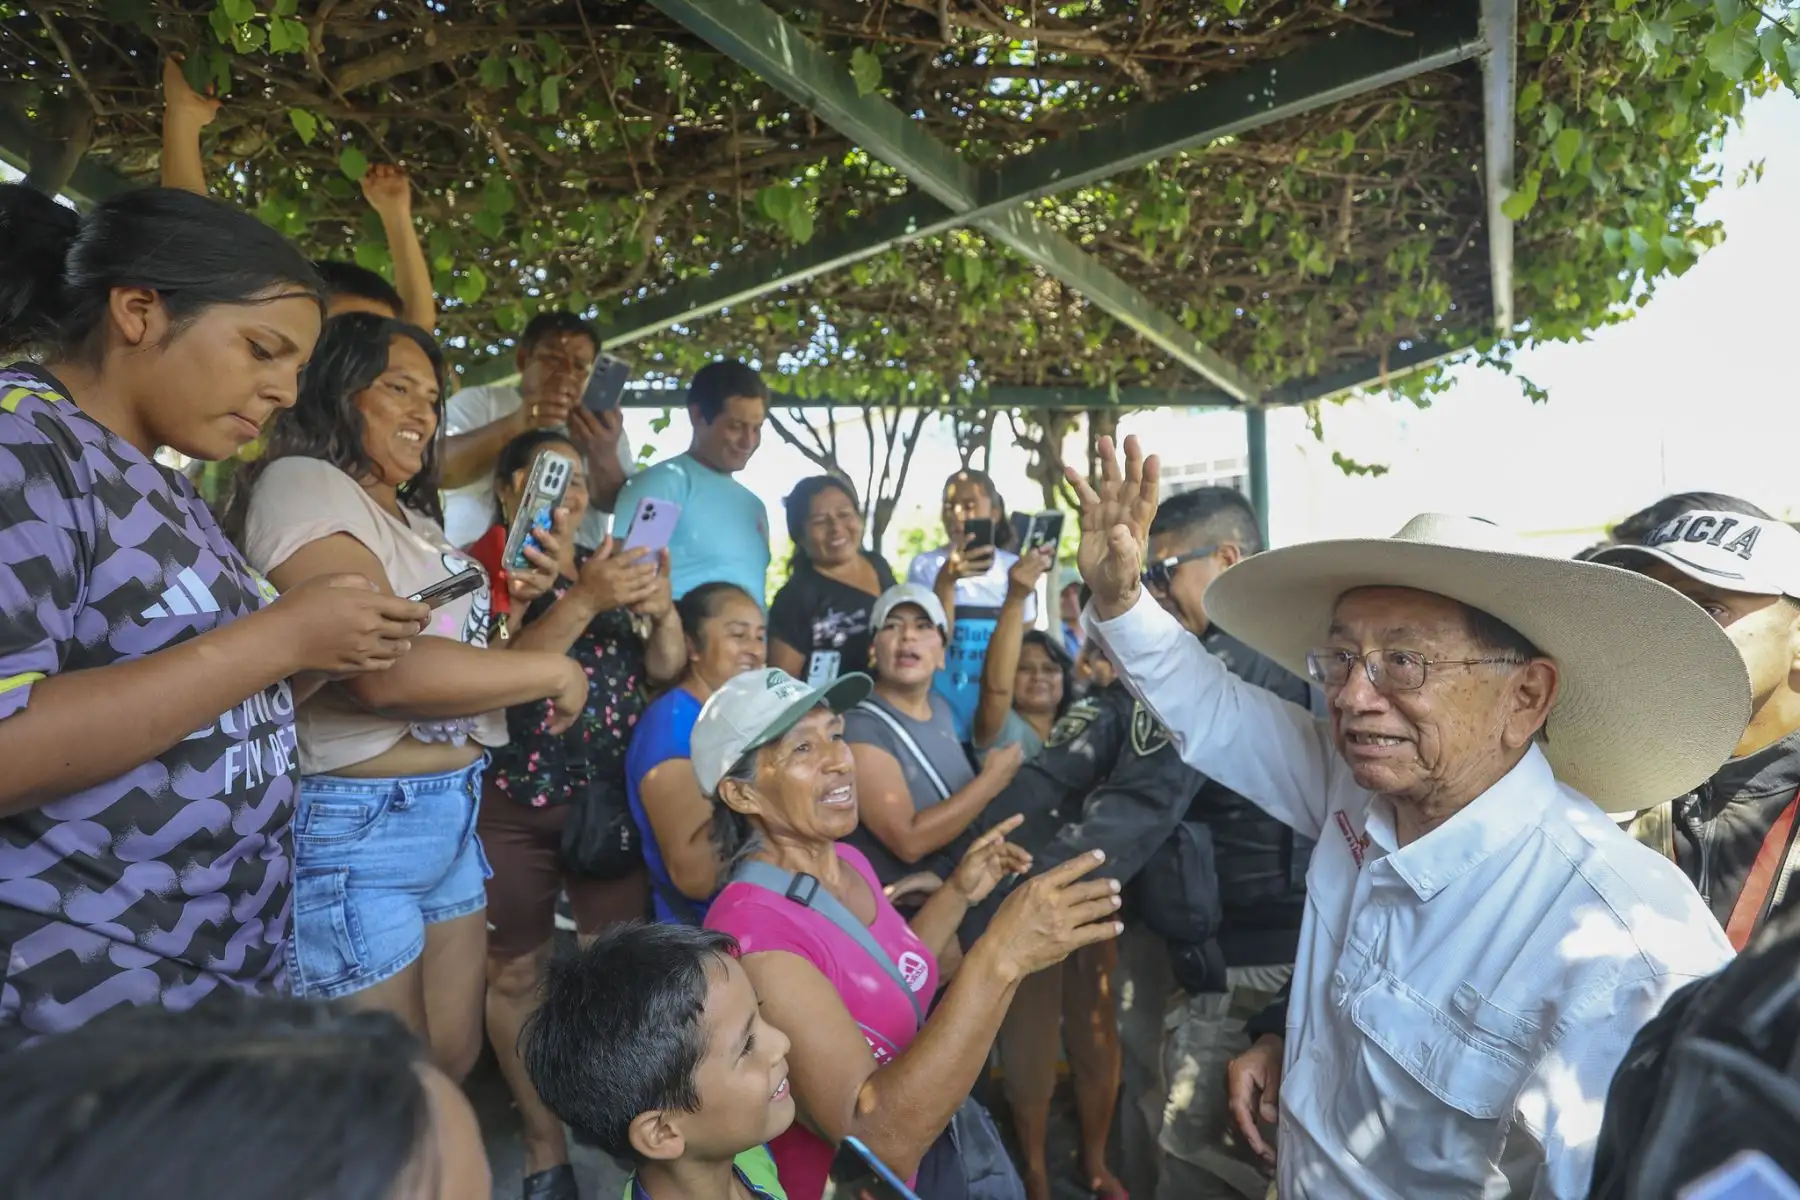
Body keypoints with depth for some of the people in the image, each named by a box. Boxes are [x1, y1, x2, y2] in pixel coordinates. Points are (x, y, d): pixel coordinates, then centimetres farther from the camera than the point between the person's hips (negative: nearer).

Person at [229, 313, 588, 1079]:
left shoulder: (412, 518, 16)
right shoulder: (302, 483, -13)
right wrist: (555, 672, -16)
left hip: (451, 815, 9)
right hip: (354, 829, -9)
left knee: (456, 1061, 18)